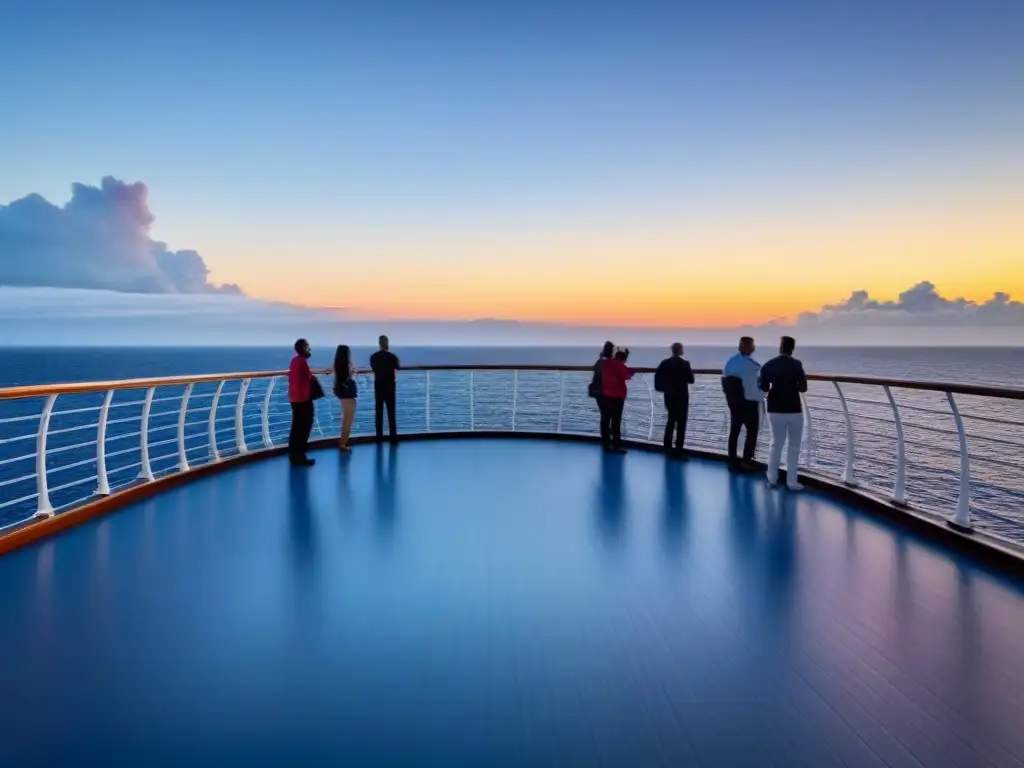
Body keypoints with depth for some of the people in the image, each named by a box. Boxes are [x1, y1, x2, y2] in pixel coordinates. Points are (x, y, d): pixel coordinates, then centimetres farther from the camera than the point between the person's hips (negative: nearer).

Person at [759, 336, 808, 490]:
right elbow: (803, 388, -10)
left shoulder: (769, 365, -1)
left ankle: (772, 478, 18)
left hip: (775, 410, 3)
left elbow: (764, 388, 3)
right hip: (793, 410, -3)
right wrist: (792, 385, 9)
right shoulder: (796, 364, -10)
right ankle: (791, 481, 7)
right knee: (794, 446, 8)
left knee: (776, 444, 16)